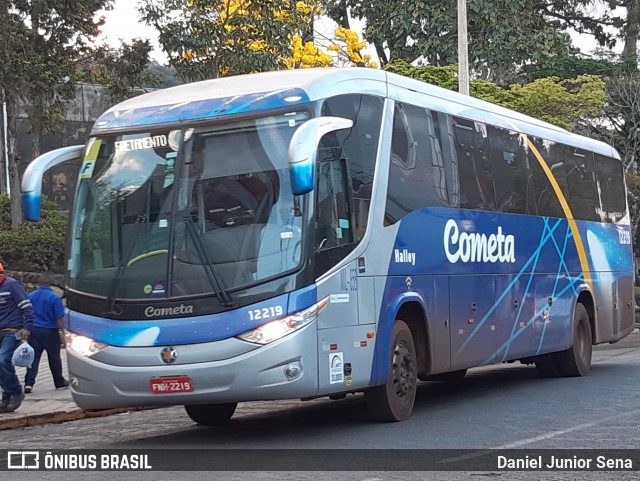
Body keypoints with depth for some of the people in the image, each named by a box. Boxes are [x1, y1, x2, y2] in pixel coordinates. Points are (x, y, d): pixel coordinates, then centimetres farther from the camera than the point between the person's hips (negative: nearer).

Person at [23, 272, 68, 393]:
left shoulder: (30, 296, 3)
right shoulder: (55, 298, -12)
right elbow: (60, 318, -12)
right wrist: (62, 334, -4)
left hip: (34, 331, 3)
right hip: (50, 331, -3)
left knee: (33, 357, 3)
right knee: (54, 358, 10)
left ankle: (29, 383, -9)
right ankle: (60, 382, 24)